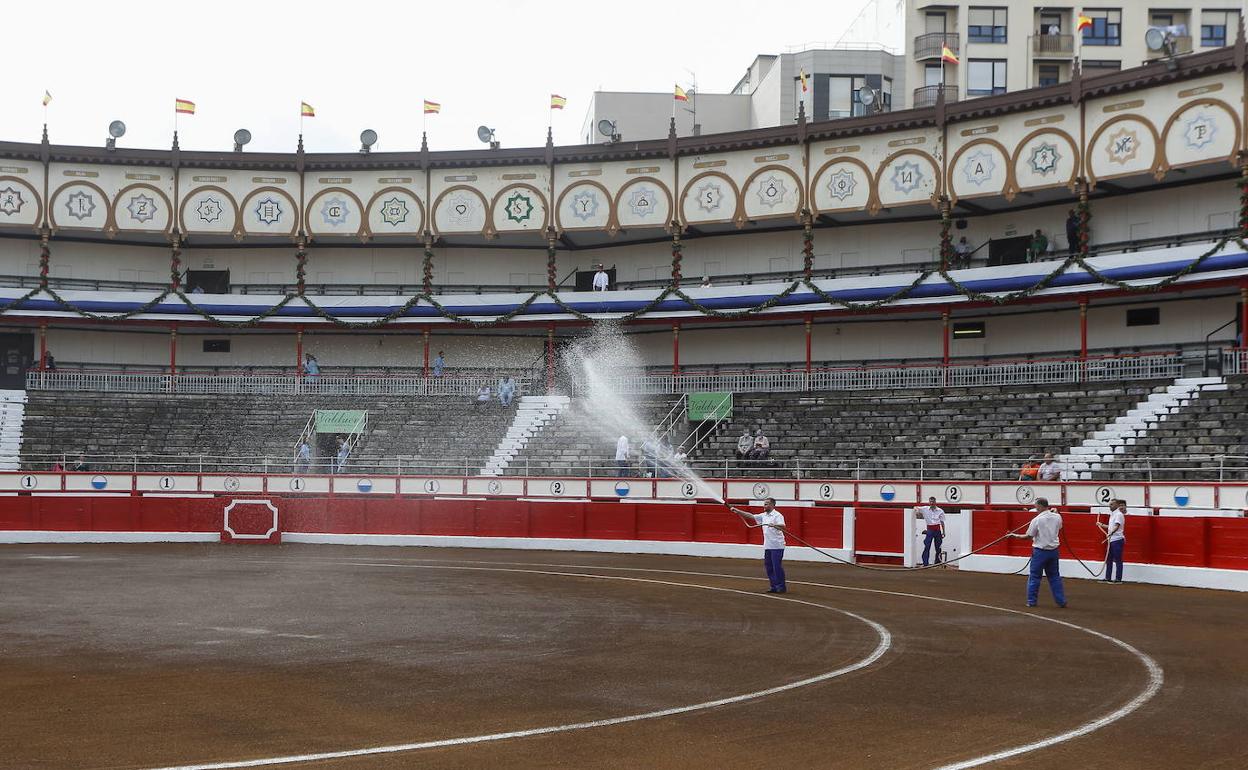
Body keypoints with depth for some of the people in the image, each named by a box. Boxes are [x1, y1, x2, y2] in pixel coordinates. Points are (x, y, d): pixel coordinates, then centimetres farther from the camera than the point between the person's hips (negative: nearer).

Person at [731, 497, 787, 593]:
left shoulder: (777, 515, -10)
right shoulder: (764, 516, 14)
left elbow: (782, 527, -24)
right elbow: (751, 516, 14)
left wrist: (774, 525, -43)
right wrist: (737, 511, 9)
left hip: (777, 546, -8)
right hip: (767, 546, 8)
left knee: (777, 566, -7)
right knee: (768, 567, 9)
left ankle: (781, 587, -1)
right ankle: (774, 586, 15)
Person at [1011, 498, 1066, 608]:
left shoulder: (1037, 520, -14)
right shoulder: (1057, 517, -1)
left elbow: (1028, 536, -8)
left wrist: (1015, 536, 6)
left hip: (1040, 551, -5)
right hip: (1053, 550, 5)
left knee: (1034, 577, 6)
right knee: (1054, 576, 13)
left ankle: (1031, 601, 9)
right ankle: (1061, 601, 13)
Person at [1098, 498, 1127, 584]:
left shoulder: (1119, 514, -12)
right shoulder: (1112, 514, 16)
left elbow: (1117, 526, -25)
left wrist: (1110, 533, -38)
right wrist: (1101, 525, 36)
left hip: (1117, 540, -10)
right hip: (1111, 540, 10)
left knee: (1118, 560, -4)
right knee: (1109, 559, 12)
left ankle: (1118, 579, 0)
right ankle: (1108, 578, 18)